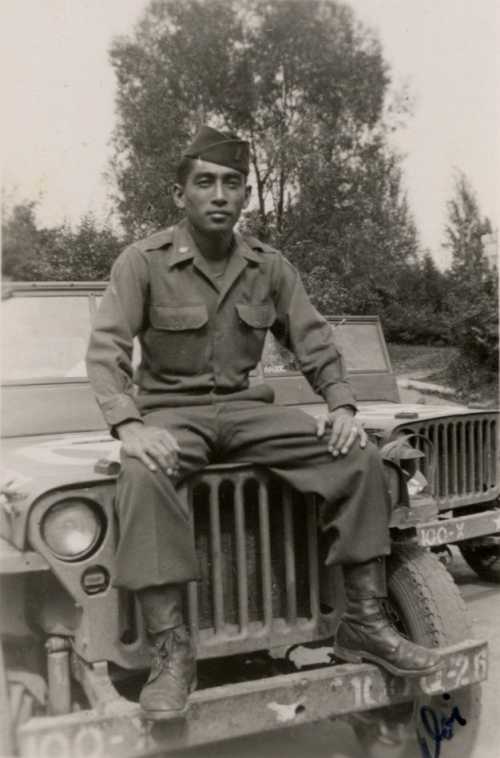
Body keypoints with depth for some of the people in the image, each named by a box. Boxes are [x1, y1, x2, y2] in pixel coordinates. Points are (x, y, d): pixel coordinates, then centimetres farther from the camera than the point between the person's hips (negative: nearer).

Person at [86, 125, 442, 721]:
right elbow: (106, 349, -13)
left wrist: (341, 406, -11)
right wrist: (129, 425, -30)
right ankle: (171, 652, -28)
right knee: (143, 477, -39)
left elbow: (315, 344, 7)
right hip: (170, 410, -3)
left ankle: (363, 624, -6)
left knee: (360, 457, -16)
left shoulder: (270, 267, 5)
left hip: (245, 408, 4)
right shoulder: (143, 262, -6)